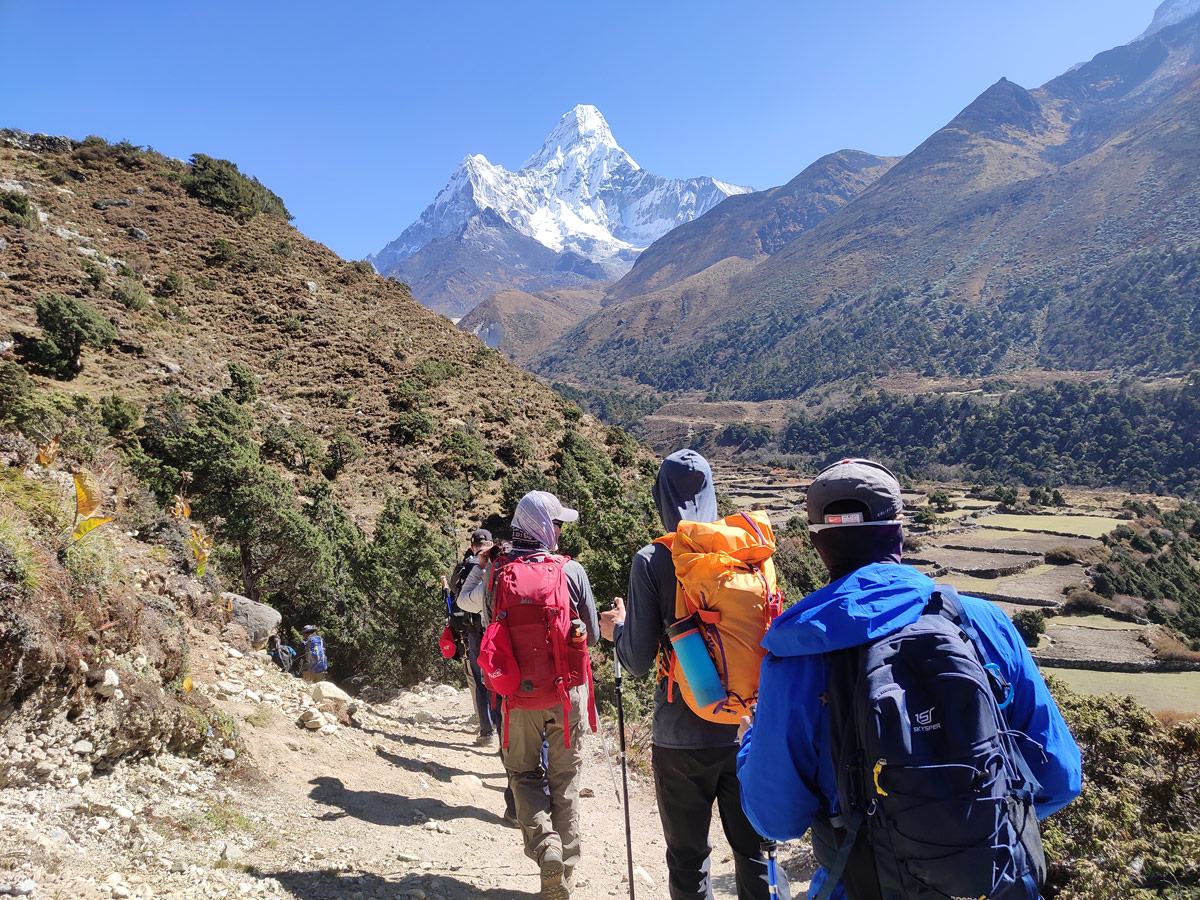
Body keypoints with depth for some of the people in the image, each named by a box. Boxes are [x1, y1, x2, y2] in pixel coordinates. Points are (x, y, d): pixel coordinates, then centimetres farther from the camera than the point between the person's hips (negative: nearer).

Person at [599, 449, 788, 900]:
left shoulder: (653, 561, -12)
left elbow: (638, 662, -10)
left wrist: (617, 629, 9)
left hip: (682, 737, -3)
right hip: (747, 729, 3)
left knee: (688, 859, 14)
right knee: (755, 850, 17)